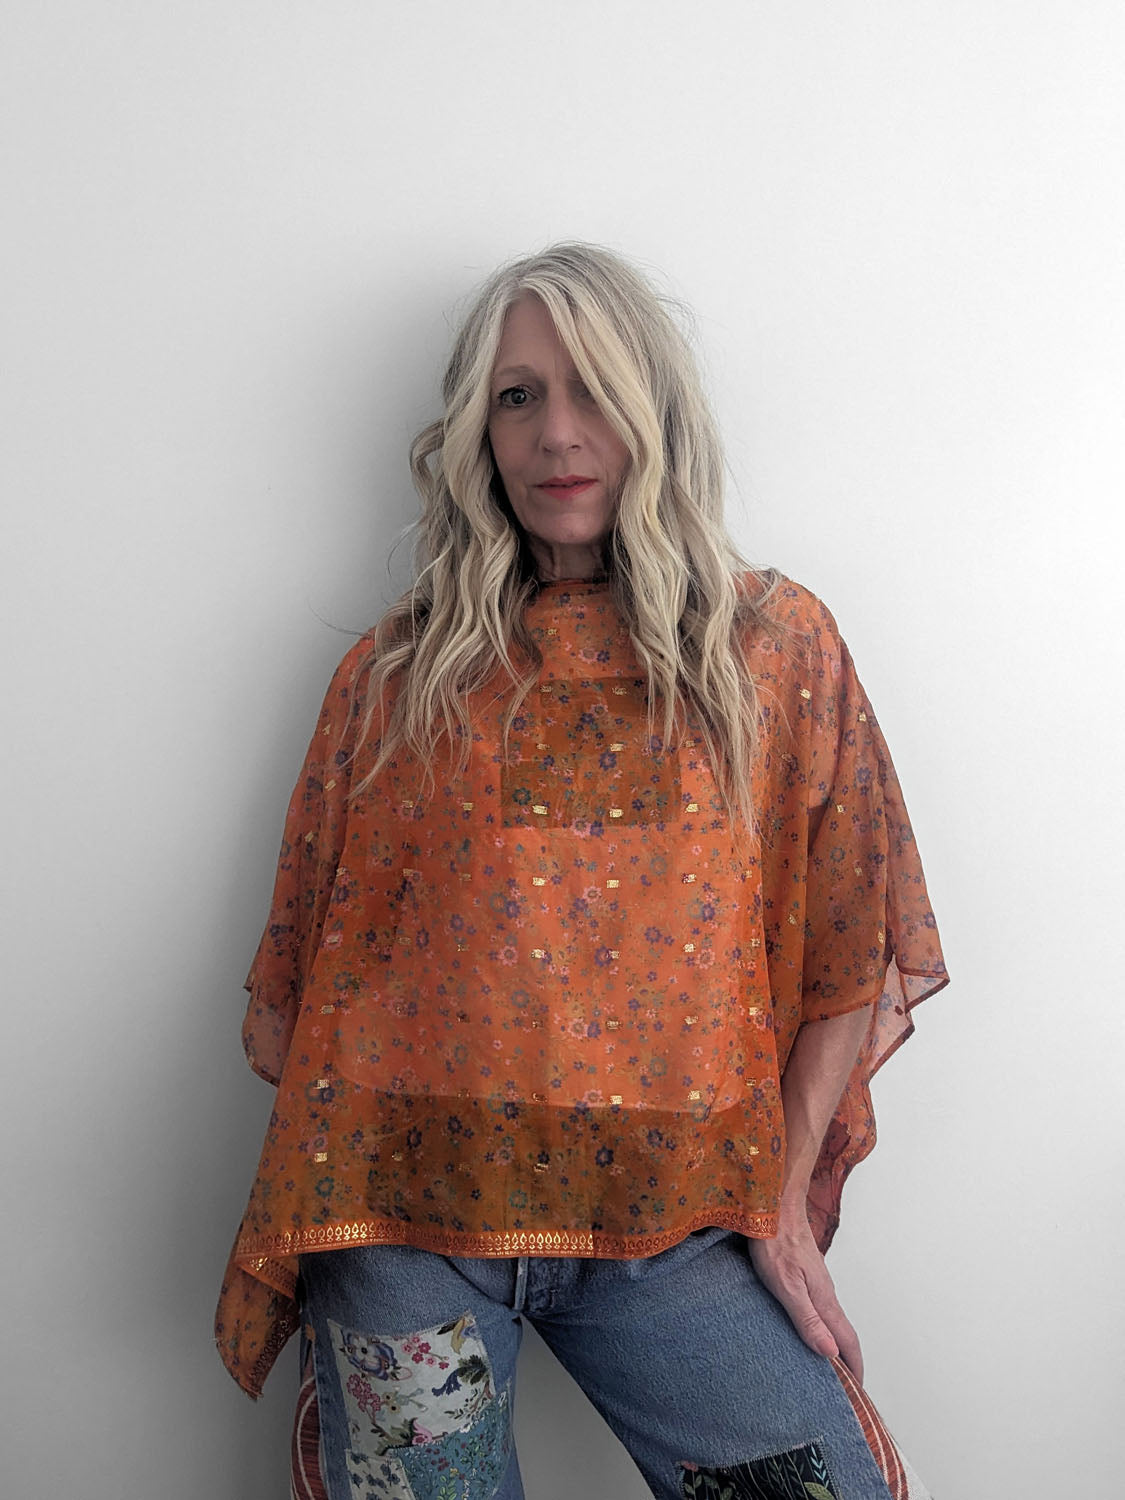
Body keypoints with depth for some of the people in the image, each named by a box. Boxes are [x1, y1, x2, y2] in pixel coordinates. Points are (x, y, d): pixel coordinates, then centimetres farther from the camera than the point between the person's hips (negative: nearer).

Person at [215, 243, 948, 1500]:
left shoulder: (776, 644, 3)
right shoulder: (399, 670, 5)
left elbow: (845, 948, 5)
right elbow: (313, 954, 7)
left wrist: (785, 1193, 2)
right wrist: (323, 1194, 0)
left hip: (669, 1214, 0)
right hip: (405, 1207, 1)